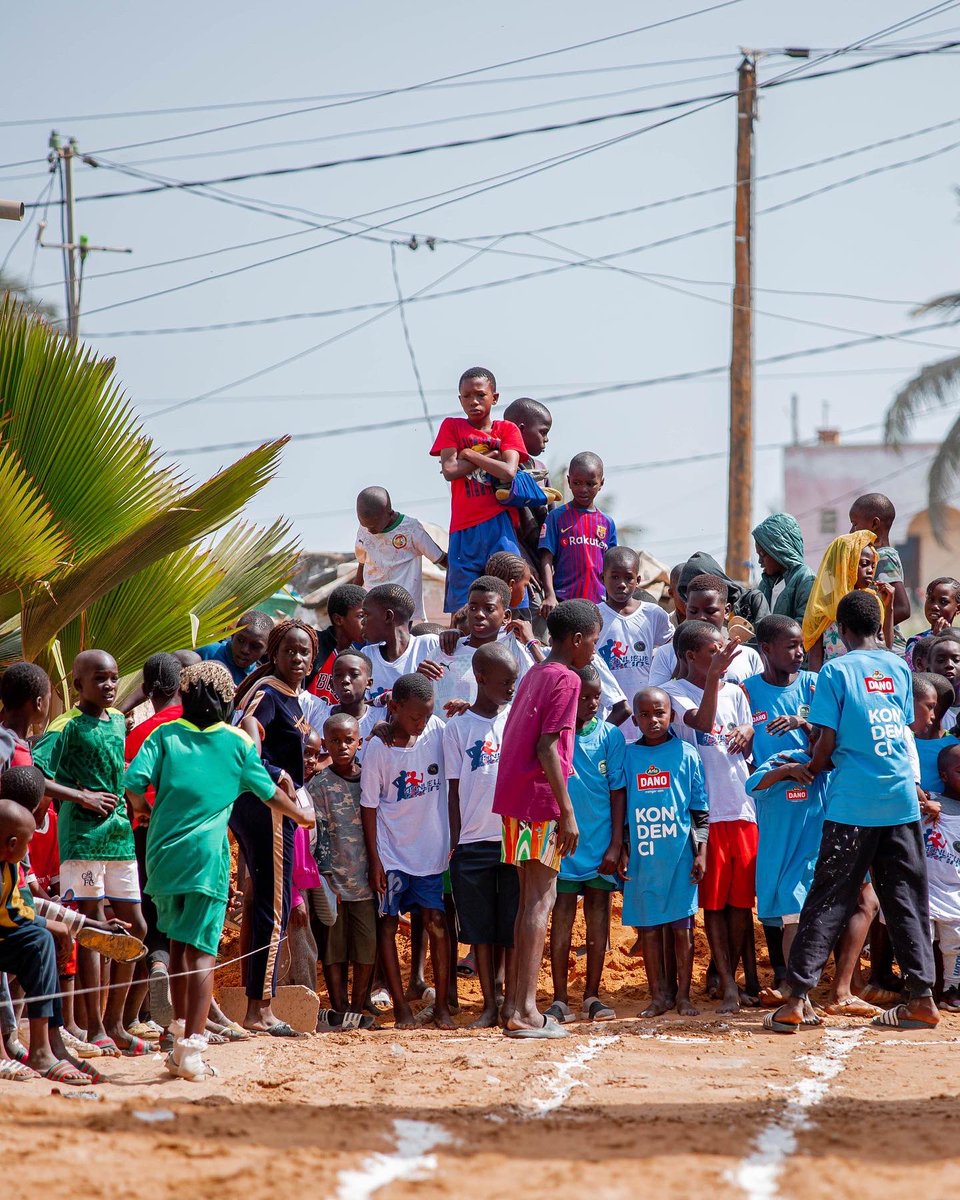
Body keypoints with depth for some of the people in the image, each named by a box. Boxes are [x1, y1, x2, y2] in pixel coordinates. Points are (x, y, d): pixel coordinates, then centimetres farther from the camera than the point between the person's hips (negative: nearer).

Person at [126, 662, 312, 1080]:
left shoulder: (166, 734, 6)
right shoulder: (238, 742, 7)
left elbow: (134, 781, -6)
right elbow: (268, 792, 18)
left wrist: (143, 808, 17)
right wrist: (301, 815, 37)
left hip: (162, 853, 2)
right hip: (207, 857, -2)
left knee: (177, 944, 19)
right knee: (202, 952, -5)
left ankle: (181, 1034, 23)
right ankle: (191, 1048, -15)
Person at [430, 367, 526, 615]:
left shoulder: (507, 429, 9)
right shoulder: (452, 427, 10)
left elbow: (509, 472, -8)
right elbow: (449, 470, -5)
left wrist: (470, 455, -2)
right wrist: (491, 455, -3)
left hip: (499, 525, -1)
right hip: (464, 529, 1)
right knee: (461, 607, 0)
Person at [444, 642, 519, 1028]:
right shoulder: (458, 728, 3)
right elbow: (454, 791, 4)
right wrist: (454, 844, -1)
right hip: (473, 841, -1)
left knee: (513, 927, 1)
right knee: (480, 928, 3)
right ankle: (489, 1006, 11)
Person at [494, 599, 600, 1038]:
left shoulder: (535, 675, 17)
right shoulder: (565, 680, -9)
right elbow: (547, 748, -17)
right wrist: (566, 811, -17)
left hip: (513, 799, 9)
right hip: (541, 801, -9)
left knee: (529, 898, 14)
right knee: (541, 899, -8)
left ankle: (513, 1005, 14)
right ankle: (524, 1011, -12)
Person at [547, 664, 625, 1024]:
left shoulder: (610, 736, 0)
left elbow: (618, 791, 1)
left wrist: (616, 844, -3)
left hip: (601, 842, 1)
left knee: (598, 914, 5)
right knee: (562, 916, 0)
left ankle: (592, 997, 13)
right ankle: (560, 999, 4)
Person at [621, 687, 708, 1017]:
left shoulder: (686, 755, 1)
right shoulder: (628, 756, 5)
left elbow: (700, 809, 3)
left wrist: (701, 852, -2)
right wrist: (623, 850, 4)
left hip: (679, 854, -2)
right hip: (642, 856, 2)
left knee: (682, 925, 2)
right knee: (648, 927, 5)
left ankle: (683, 995, 8)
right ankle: (658, 995, 13)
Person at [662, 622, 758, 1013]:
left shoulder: (734, 693, 14)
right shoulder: (675, 693, -2)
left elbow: (751, 750, 17)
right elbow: (702, 721, -21)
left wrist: (748, 733, -5)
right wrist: (714, 675, -27)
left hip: (742, 807, 4)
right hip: (704, 811, -4)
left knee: (741, 899, 7)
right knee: (713, 901, -1)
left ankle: (744, 979, 16)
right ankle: (729, 986, 1)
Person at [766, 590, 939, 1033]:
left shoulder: (836, 671, -6)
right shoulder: (899, 668, 9)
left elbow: (827, 743, -9)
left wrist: (810, 769, 13)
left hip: (853, 802, -4)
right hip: (902, 798, 4)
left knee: (828, 900, -2)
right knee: (906, 899, 10)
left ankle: (794, 999, -4)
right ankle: (921, 997, 10)